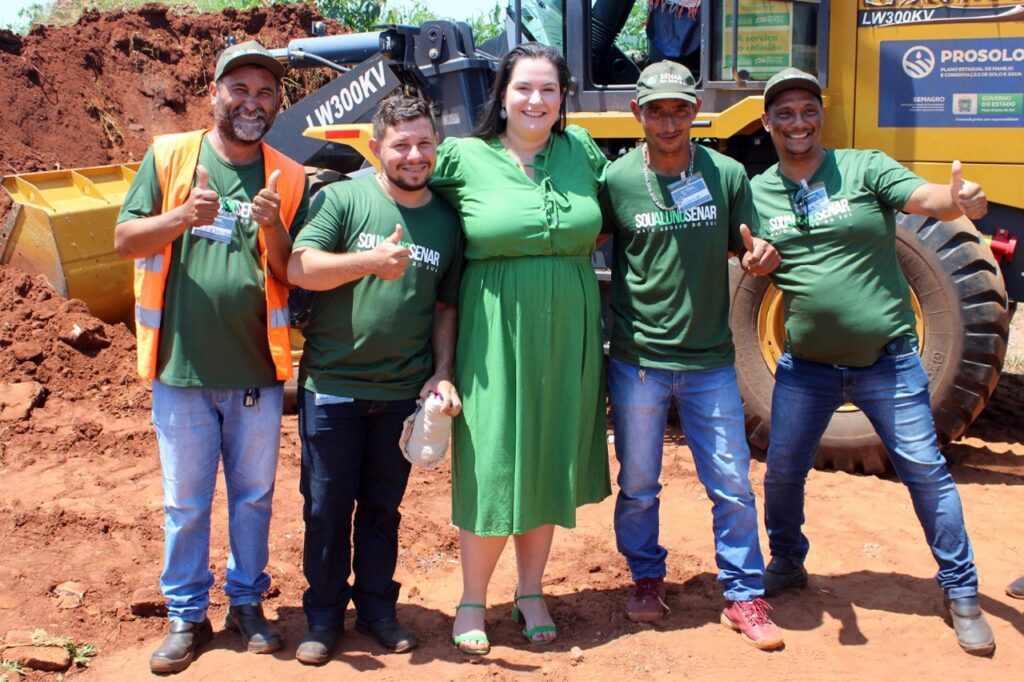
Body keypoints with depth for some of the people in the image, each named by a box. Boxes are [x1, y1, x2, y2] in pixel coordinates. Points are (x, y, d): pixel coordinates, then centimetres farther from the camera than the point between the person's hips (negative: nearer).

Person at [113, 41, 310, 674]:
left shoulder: (290, 180, 1)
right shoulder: (168, 156, 0)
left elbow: (294, 277, -2)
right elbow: (125, 240, -3)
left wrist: (273, 229, -22)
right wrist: (183, 216, -21)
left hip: (258, 368, 1)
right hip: (181, 366, 0)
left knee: (254, 496, 14)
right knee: (185, 502, 10)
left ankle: (247, 601, 31)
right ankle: (186, 615, 24)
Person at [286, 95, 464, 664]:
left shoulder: (447, 220, 5)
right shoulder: (343, 198, -6)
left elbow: (446, 307, 11)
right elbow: (299, 268, -17)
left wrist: (442, 374, 1)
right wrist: (370, 261, -29)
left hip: (403, 393, 3)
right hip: (332, 386, -2)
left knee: (382, 509, 15)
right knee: (327, 508, 7)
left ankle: (377, 607, 30)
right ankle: (324, 616, 23)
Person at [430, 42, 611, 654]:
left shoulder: (581, 150, 6)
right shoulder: (465, 159, -4)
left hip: (568, 339, 4)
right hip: (497, 339, -3)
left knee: (549, 465, 13)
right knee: (491, 470, 1)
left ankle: (531, 596, 30)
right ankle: (473, 603, 20)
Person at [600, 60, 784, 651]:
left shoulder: (727, 175, -2)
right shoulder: (617, 181, -6)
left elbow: (749, 253, 6)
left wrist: (761, 256, -17)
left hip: (711, 360, 1)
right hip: (638, 361, -1)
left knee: (733, 484, 5)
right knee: (638, 486, 12)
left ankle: (745, 596, 20)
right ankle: (648, 579, 34)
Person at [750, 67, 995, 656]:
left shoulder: (865, 168, -7)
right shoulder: (758, 192, 2)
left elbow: (927, 198, -21)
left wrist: (960, 199, -44)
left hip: (887, 360, -2)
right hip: (806, 366, 3)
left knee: (925, 469, 2)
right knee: (782, 471, 9)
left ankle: (962, 592, 17)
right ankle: (787, 564, 35)